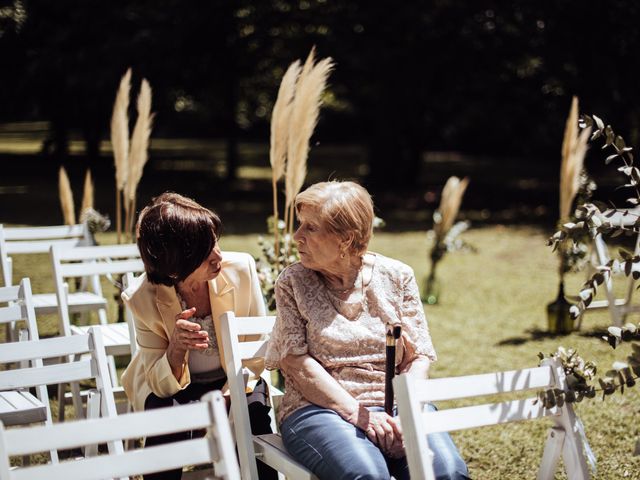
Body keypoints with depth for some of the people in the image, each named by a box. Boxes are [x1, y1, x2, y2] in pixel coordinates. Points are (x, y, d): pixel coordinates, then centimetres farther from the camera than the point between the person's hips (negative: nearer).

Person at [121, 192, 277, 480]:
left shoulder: (240, 268, -21)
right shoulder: (143, 299, -22)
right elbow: (163, 385, -18)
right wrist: (176, 348, -38)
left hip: (234, 380, 1)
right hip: (173, 388, -1)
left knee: (255, 415, -28)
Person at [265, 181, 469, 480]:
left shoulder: (396, 276, 9)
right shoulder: (292, 282, 5)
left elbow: (419, 357, 6)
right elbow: (294, 360, -5)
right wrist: (355, 412, -16)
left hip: (395, 403, 2)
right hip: (319, 407, -2)